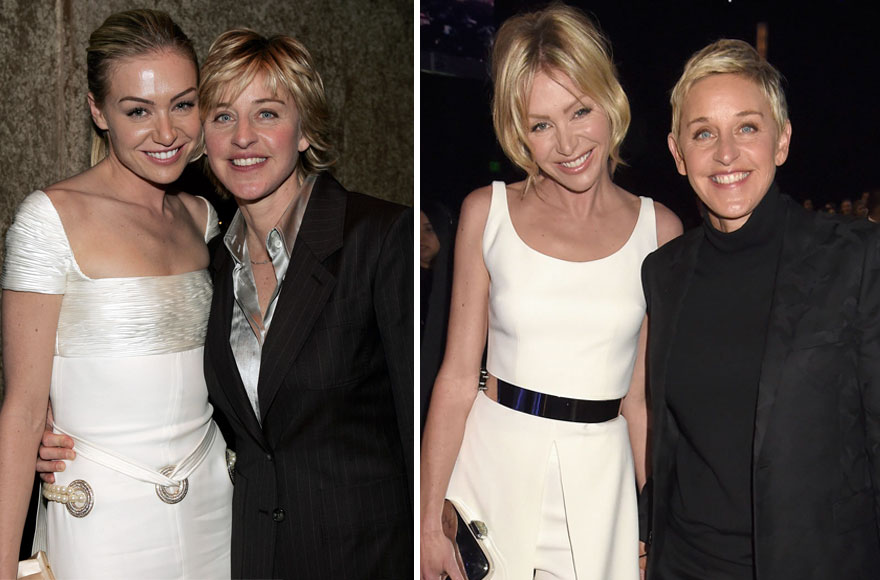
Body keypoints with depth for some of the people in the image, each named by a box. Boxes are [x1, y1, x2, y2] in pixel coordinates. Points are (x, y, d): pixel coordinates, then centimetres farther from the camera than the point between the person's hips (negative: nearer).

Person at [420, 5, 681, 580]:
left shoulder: (659, 229, -1)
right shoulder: (486, 212, -4)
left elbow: (640, 397, 3)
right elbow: (457, 379, -5)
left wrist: (656, 522, 2)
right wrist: (429, 522, -6)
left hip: (599, 478, 1)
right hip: (491, 467, 0)